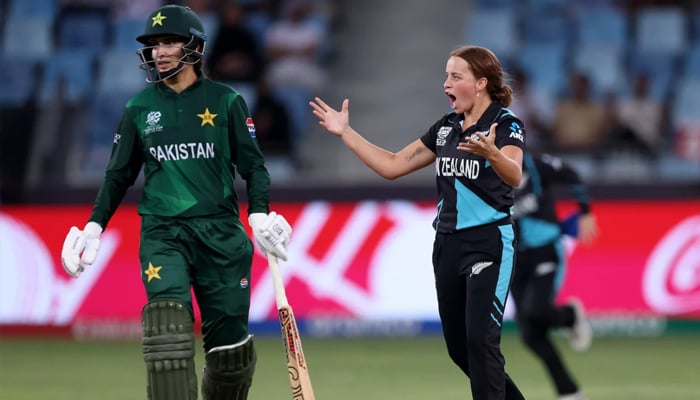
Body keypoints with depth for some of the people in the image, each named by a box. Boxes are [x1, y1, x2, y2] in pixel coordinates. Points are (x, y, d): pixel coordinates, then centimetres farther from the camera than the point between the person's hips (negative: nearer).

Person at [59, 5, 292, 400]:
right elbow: (120, 174, 16)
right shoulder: (139, 107, 9)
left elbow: (253, 165, 2)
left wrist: (260, 214, -14)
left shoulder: (226, 101, 3)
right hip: (162, 234, 0)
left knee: (229, 342, 1)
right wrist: (95, 225, 7)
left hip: (221, 233, 0)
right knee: (167, 327, -20)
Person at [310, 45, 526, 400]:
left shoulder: (506, 124, -11)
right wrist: (345, 133, 8)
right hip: (447, 243, 7)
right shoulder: (445, 128, 10)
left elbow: (514, 176, -31)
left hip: (488, 244, -7)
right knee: (458, 346, 11)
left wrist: (490, 153, -52)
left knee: (481, 339, -16)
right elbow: (392, 166, 14)